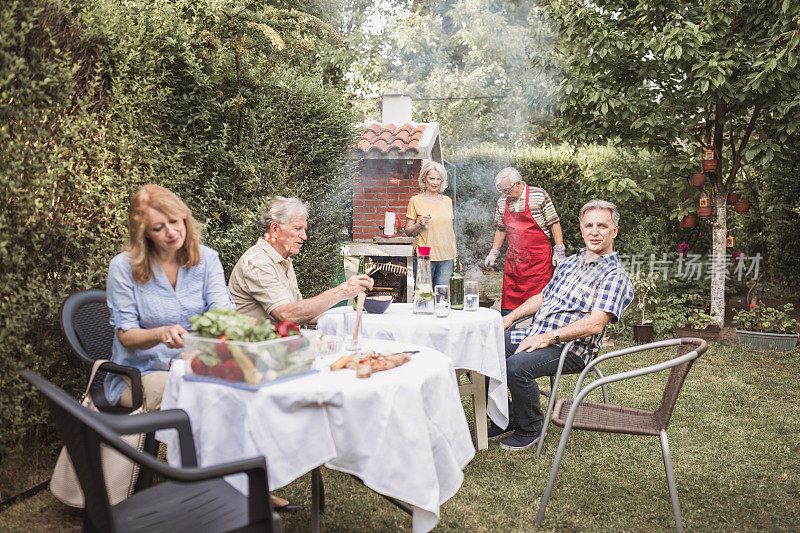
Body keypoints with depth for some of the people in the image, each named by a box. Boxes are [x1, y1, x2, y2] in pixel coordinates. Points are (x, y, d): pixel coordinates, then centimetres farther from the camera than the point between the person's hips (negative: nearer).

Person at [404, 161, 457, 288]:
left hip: (446, 258, 3)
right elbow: (408, 232, 2)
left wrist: (456, 256, 13)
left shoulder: (447, 201, 12)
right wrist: (420, 225, -17)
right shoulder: (415, 201, 0)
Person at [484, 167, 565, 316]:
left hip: (539, 258, -4)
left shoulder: (539, 195, -5)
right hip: (513, 259, 4)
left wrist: (559, 250, -5)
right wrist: (494, 252, 15)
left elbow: (554, 223, -1)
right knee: (508, 301, 4)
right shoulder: (502, 201, 8)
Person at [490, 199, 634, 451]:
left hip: (570, 348, -8)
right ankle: (506, 418, 7)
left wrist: (549, 337, -25)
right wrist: (509, 318, 13)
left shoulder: (614, 275, -7)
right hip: (534, 336, 8)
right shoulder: (569, 262, 18)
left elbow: (595, 324, -19)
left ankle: (529, 430, -6)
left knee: (516, 366, -33)